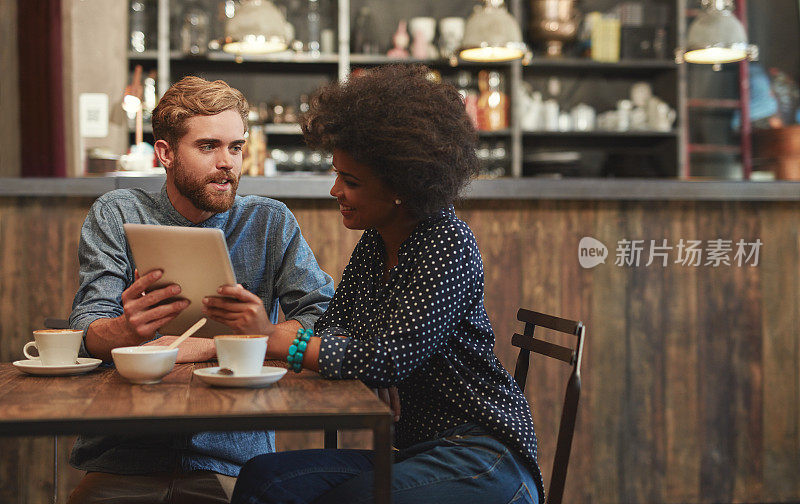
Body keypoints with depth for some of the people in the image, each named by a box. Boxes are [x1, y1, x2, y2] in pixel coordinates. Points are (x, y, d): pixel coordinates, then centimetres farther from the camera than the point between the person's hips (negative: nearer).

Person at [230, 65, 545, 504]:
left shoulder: (449, 245, -15)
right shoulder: (373, 246, 10)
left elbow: (387, 359, -22)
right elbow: (332, 333, 4)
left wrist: (275, 340, -20)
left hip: (480, 462, -7)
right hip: (412, 448, 7)